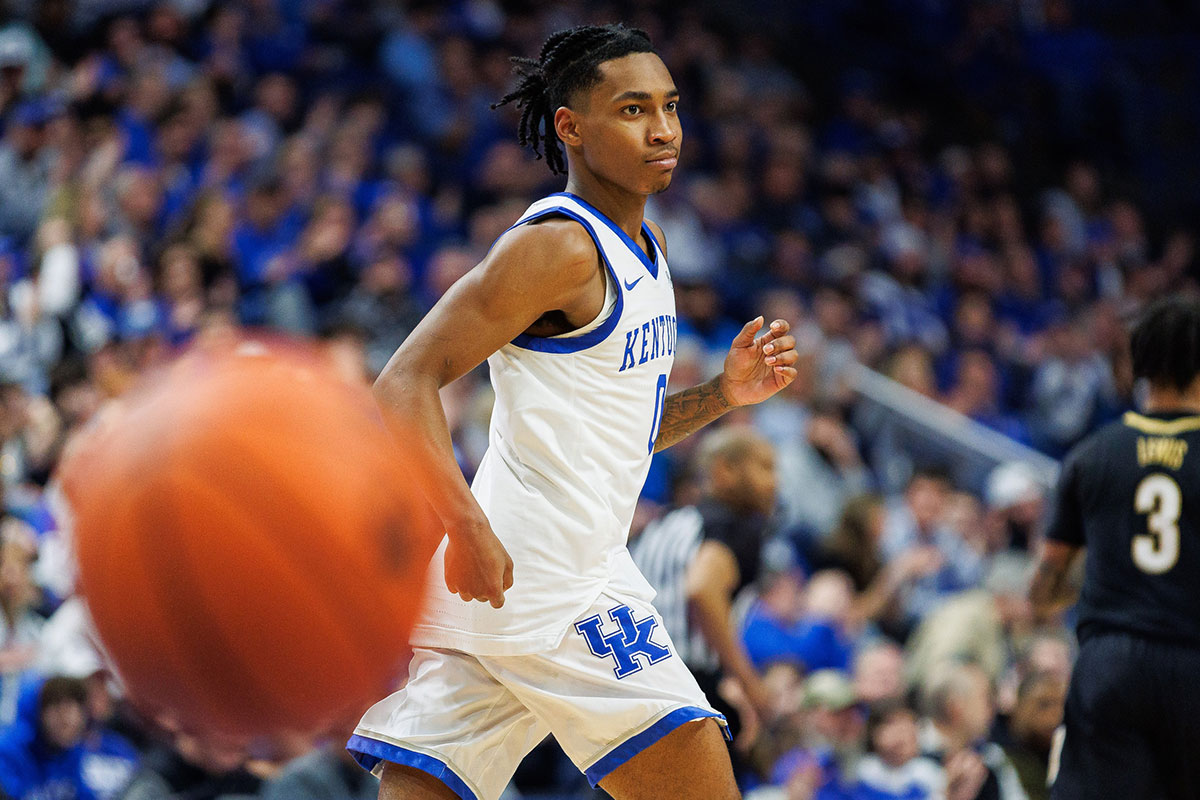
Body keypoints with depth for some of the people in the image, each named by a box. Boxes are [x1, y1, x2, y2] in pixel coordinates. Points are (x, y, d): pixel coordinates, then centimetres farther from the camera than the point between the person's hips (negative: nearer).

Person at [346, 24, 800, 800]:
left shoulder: (646, 246, 19)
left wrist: (723, 394, 12)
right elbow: (406, 384, -17)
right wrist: (467, 526, -28)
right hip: (547, 582, -9)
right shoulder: (559, 246, -10)